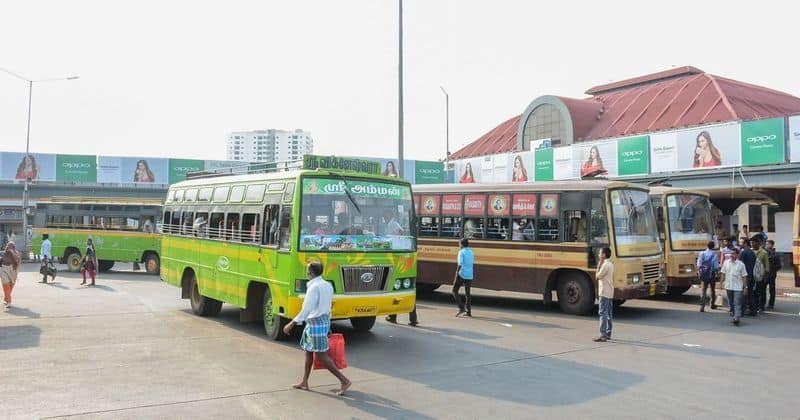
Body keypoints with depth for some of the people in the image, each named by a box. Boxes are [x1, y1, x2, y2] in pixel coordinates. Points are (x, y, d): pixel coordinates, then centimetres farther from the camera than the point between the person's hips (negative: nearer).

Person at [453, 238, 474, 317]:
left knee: (455, 291, 4)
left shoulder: (461, 252, -9)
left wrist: (457, 272, -21)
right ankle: (468, 311, 11)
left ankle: (461, 308, -7)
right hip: (470, 275, 7)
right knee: (467, 293, 13)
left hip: (461, 274, -7)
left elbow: (460, 264, -20)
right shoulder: (471, 252, 11)